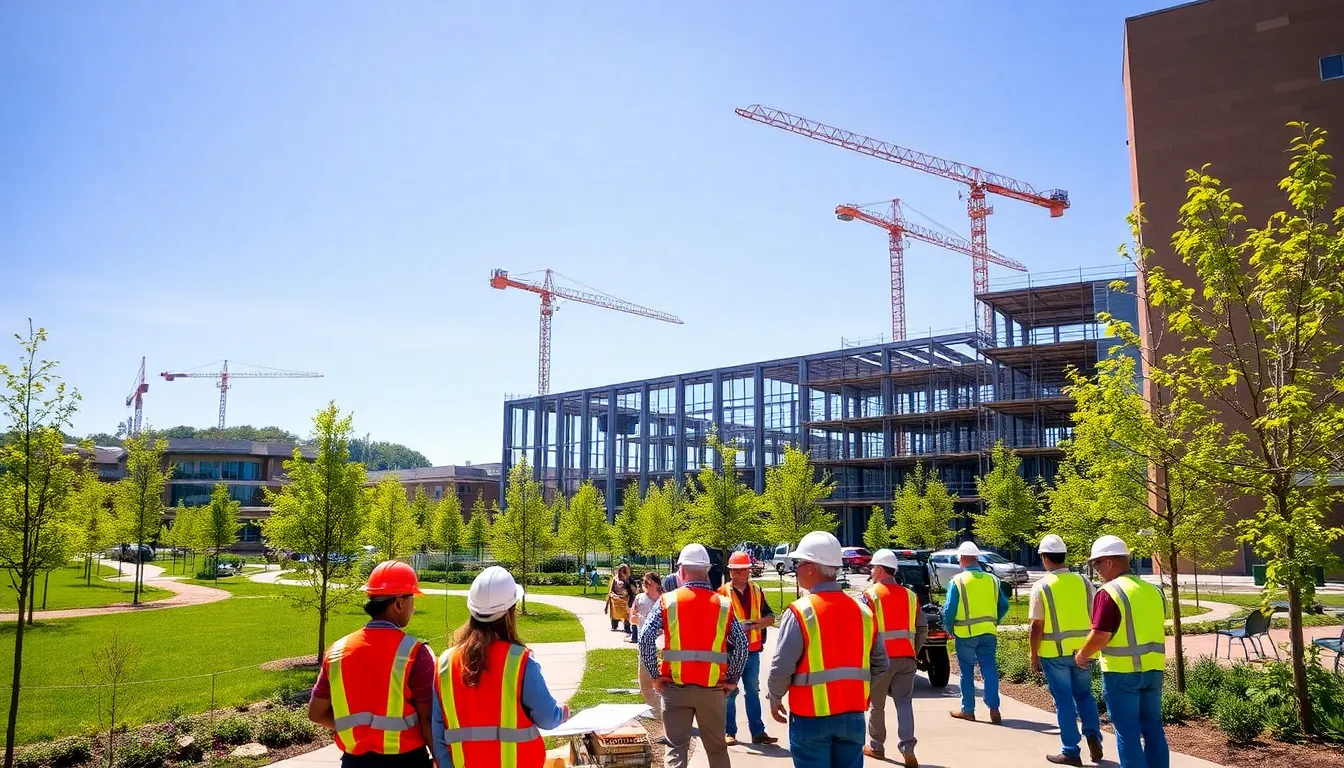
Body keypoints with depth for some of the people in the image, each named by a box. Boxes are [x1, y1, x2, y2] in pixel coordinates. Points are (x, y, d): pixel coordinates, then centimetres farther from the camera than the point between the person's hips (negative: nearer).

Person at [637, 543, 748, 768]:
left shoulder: (668, 601, -3)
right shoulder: (723, 604, 1)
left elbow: (645, 637, -11)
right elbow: (741, 644, -2)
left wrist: (655, 675, -2)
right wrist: (732, 680, 6)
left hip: (675, 687, -1)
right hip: (712, 689, 2)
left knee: (676, 748, 4)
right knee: (717, 749, 18)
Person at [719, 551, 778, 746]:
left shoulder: (757, 592, 8)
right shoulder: (722, 593, -7)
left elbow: (771, 617, 11)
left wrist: (759, 623, -9)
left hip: (752, 650, 4)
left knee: (753, 692, 12)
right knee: (730, 692, 5)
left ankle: (758, 732, 19)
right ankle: (730, 732, 15)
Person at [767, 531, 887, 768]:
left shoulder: (800, 612, -15)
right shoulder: (862, 611, 3)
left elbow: (781, 667, -16)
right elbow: (880, 664, 8)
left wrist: (775, 698, 1)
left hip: (811, 716, -5)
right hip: (852, 715, 5)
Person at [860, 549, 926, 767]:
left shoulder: (869, 595, -7)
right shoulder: (910, 596, 9)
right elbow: (923, 628, 10)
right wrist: (914, 651, 17)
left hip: (880, 658, -4)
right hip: (906, 657, 4)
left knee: (876, 704, 11)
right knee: (904, 702, 4)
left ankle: (876, 746, 23)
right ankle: (907, 748, -8)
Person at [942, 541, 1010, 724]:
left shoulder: (958, 580, -9)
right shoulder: (992, 579, 4)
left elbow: (949, 609, -11)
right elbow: (1004, 605, 8)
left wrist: (949, 629, 4)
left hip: (966, 633, -3)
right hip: (989, 633, 3)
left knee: (967, 671, 8)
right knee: (989, 669, 6)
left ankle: (967, 710, 14)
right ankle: (993, 709, -1)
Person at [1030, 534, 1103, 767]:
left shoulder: (1042, 586, -10)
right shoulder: (1083, 582, 0)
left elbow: (1037, 626, -11)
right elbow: (1097, 618, 4)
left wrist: (1033, 655, -2)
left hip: (1055, 652, -3)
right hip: (1082, 650, 3)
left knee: (1064, 700, 6)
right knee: (1084, 695, 21)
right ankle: (1093, 736, 7)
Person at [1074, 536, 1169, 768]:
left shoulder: (1109, 592, -16)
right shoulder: (1153, 591, 8)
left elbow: (1100, 636, -20)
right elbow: (1157, 631, 16)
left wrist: (1083, 655, -3)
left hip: (1122, 671, -7)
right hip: (1153, 669, 7)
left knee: (1127, 731, 2)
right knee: (1153, 728, 15)